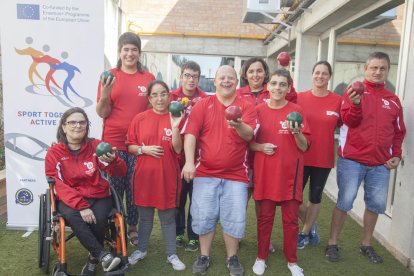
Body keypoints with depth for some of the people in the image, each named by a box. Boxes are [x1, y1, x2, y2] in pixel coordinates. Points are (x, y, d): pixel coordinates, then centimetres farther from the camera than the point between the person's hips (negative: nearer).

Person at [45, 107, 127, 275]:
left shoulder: (96, 146, 1)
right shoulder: (54, 152, -1)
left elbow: (120, 172, -9)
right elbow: (58, 185, -9)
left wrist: (113, 160, -34)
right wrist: (81, 206, -23)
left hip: (99, 197, 1)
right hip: (69, 200, -1)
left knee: (98, 219, -29)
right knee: (74, 217, -33)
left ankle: (93, 260, -4)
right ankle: (103, 255, -23)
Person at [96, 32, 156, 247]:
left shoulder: (149, 78, 6)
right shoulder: (110, 76, 2)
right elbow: (102, 113, 1)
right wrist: (104, 95, -16)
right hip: (113, 142, -1)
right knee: (114, 187, 5)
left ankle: (133, 227, 26)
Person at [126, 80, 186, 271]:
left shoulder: (175, 118, -2)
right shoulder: (139, 119, 0)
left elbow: (177, 149, -9)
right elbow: (130, 147, 4)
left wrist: (175, 127, -21)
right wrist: (143, 149, -14)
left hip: (167, 176, -1)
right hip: (144, 175, 1)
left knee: (168, 216, 10)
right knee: (145, 215, 16)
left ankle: (171, 254, 26)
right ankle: (141, 250, 36)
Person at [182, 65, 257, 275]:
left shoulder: (246, 106, 2)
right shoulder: (203, 104, 1)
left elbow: (249, 135, -13)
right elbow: (190, 134, -7)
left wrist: (238, 126, -36)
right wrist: (189, 162, -17)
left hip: (235, 175, 0)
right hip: (205, 173, 0)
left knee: (234, 219, 5)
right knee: (204, 216, 7)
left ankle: (232, 258, 27)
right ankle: (204, 256, 28)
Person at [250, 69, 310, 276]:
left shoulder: (296, 111, -1)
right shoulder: (258, 110, 0)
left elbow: (304, 146, -2)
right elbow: (248, 142, 7)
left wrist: (296, 132, -21)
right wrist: (260, 147, -13)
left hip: (290, 173, 0)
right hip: (265, 173, 0)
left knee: (291, 219, 9)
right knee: (264, 217, 10)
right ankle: (261, 257, 28)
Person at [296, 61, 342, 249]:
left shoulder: (337, 101, -2)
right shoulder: (299, 98, -3)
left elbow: (343, 125, 7)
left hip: (324, 158, 1)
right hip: (301, 156, 0)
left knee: (315, 197, 14)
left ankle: (305, 233, 34)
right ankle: (311, 226, 32)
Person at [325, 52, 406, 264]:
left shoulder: (393, 100, 12)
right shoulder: (354, 91, -1)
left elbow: (398, 131, 16)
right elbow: (349, 120, -13)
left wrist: (397, 155, 6)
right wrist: (356, 104, -30)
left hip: (381, 163, 5)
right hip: (352, 160, -4)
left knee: (376, 204, 9)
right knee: (345, 202, -1)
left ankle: (366, 245, 27)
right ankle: (332, 244, 12)